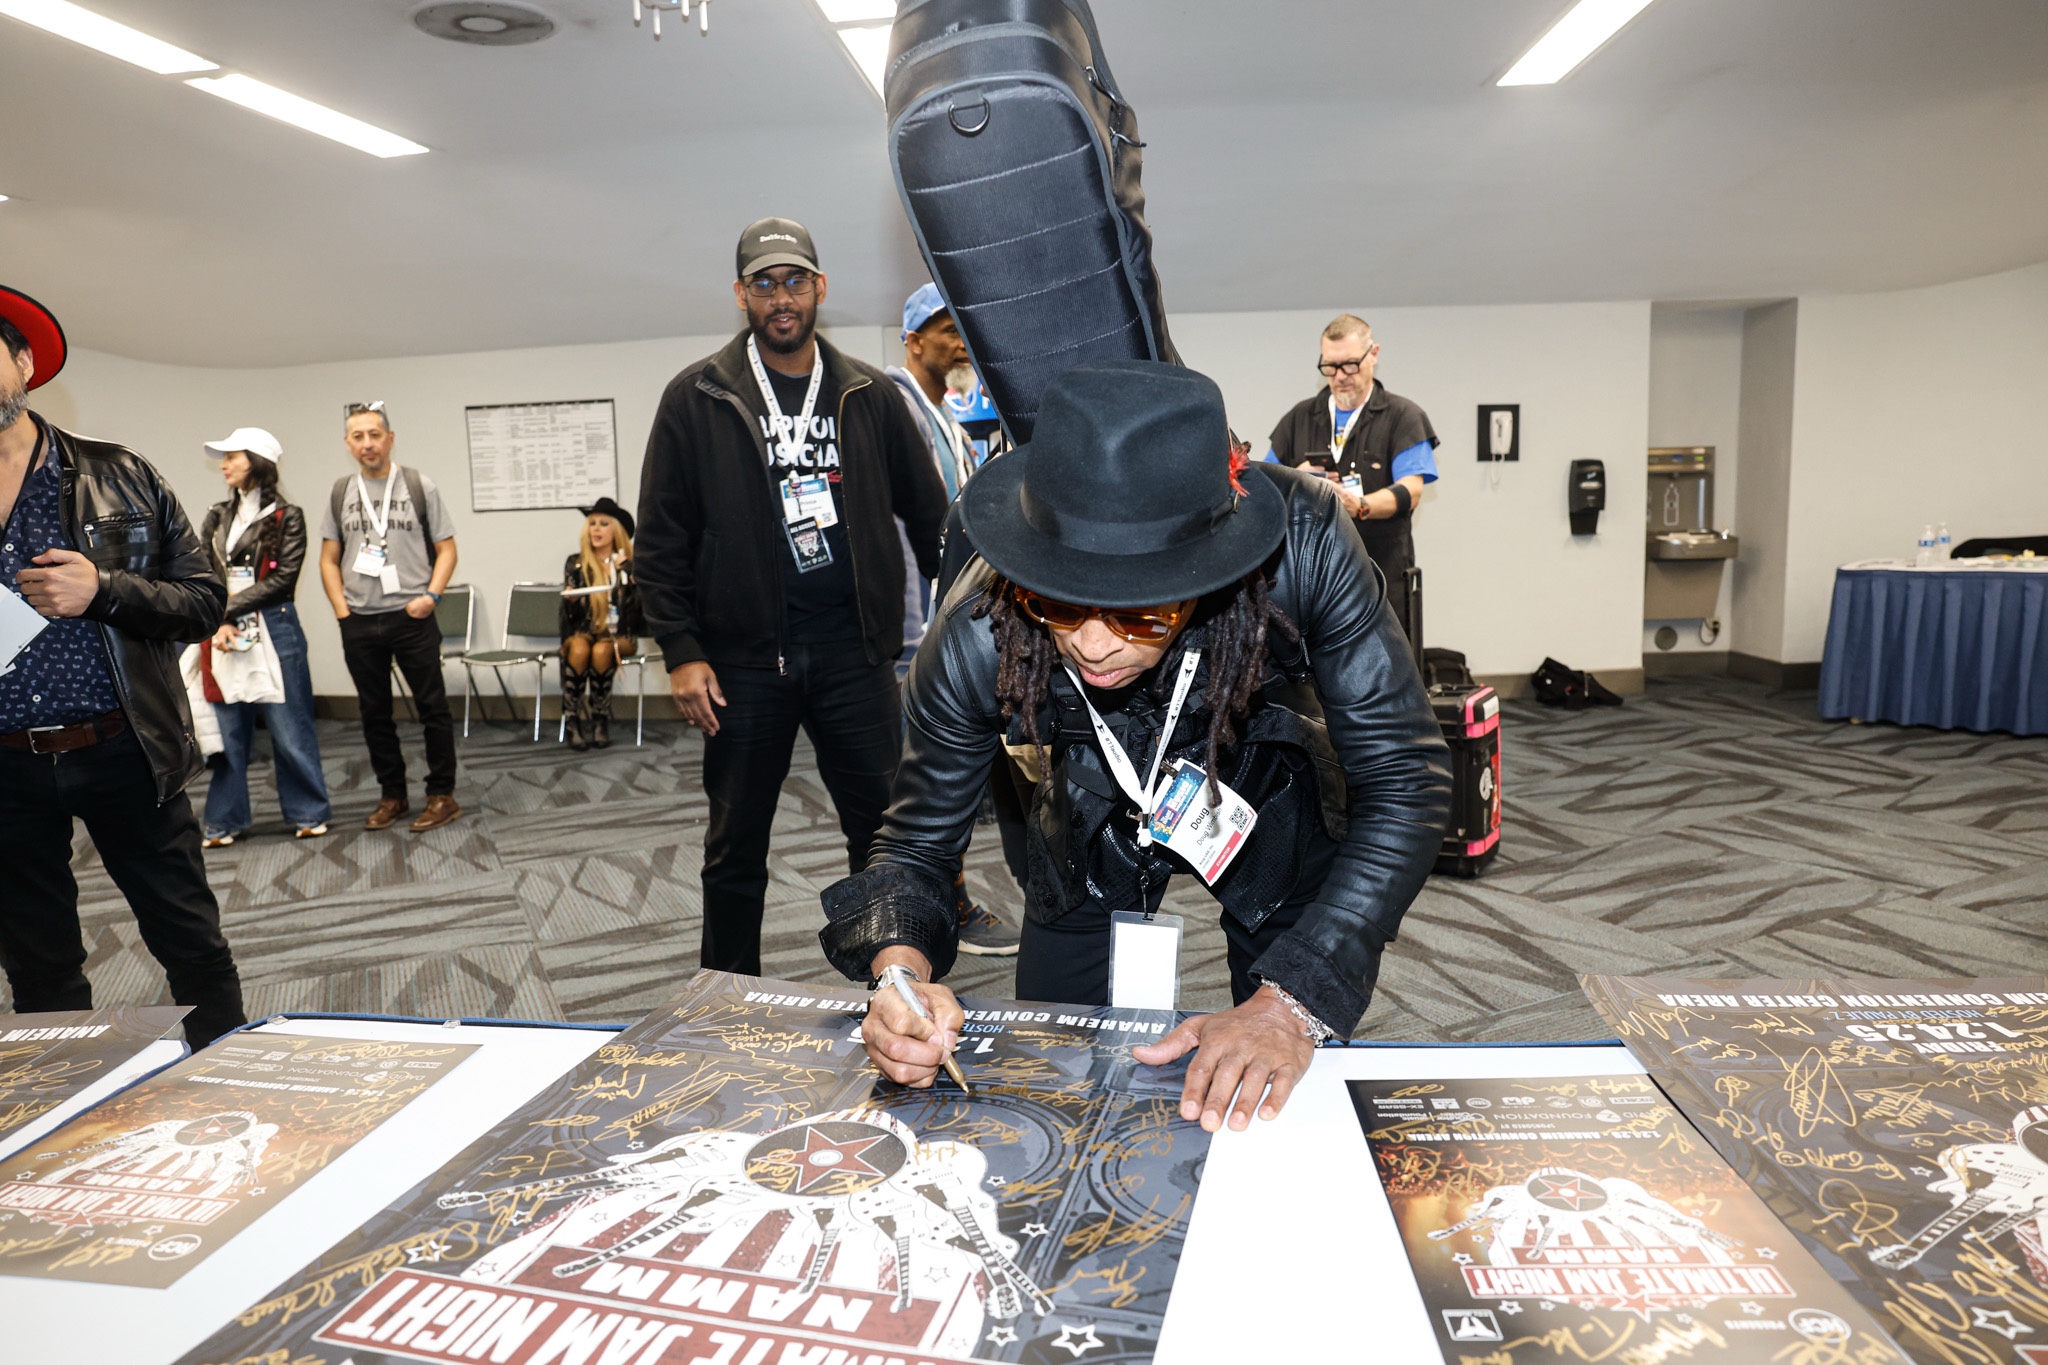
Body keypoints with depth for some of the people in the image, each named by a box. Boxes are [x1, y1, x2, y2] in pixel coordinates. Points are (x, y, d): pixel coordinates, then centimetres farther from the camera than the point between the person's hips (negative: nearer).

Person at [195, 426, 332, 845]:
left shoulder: (286, 517, -1)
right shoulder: (216, 517, 12)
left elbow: (282, 579, -9)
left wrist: (231, 608, -12)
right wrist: (219, 622, -10)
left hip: (273, 629, -4)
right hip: (224, 632, 4)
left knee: (289, 727, 1)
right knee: (228, 728, 6)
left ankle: (309, 813, 13)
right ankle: (225, 821, 15)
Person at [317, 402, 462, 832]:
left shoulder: (419, 486, 1)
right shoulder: (340, 492, 9)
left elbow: (446, 550, 2)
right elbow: (329, 559, 12)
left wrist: (431, 595, -12)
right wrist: (342, 611, 2)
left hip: (412, 617, -3)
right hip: (359, 623, 4)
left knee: (432, 707, -1)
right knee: (374, 712, 11)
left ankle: (442, 795, 9)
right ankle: (393, 795, 22)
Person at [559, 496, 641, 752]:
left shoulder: (629, 564, 4)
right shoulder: (576, 564, 8)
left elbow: (635, 608, -5)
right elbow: (570, 615, 8)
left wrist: (622, 573, -13)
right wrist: (570, 600, -15)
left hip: (619, 633, -1)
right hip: (583, 629, 1)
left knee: (601, 650, -35)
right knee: (579, 649, -34)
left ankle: (600, 721, -22)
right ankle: (575, 723, -27)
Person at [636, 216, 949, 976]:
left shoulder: (868, 394, 8)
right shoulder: (697, 399, 2)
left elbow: (927, 513, 11)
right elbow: (662, 540, 1)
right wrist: (681, 651, -6)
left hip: (852, 648, 1)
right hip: (744, 655, -1)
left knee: (885, 828, 5)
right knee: (736, 846, 10)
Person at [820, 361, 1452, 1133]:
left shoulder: (1303, 545, -39)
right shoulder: (978, 637, -34)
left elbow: (1403, 780, -33)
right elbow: (915, 842, -20)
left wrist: (1292, 1005, -42)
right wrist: (901, 971, -42)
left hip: (1276, 807, 0)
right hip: (1094, 830, 1)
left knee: (1283, 1101, 10)